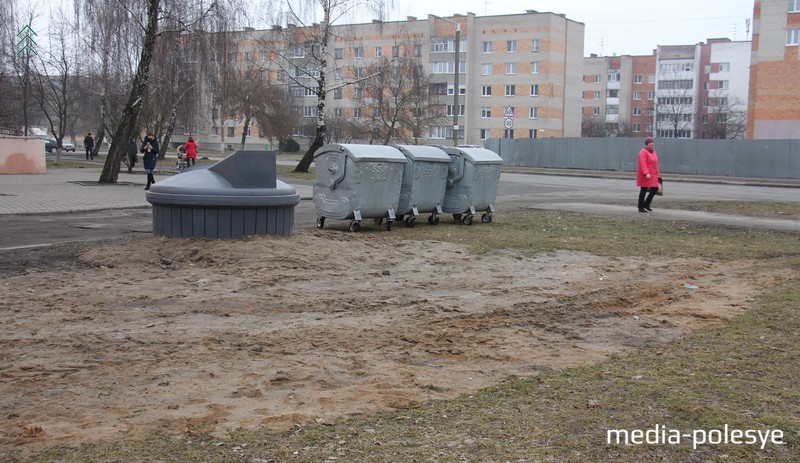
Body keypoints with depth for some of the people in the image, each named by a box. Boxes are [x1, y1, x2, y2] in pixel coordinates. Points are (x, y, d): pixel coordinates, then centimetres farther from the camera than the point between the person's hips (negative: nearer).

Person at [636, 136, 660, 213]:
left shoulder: (653, 151, 14)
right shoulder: (643, 152, -14)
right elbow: (642, 164, -24)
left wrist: (656, 174, 19)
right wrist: (646, 173, -33)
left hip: (652, 175, 8)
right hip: (645, 175, -8)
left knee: (655, 189, 6)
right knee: (643, 191, -1)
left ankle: (646, 204, 19)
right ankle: (641, 208, 8)